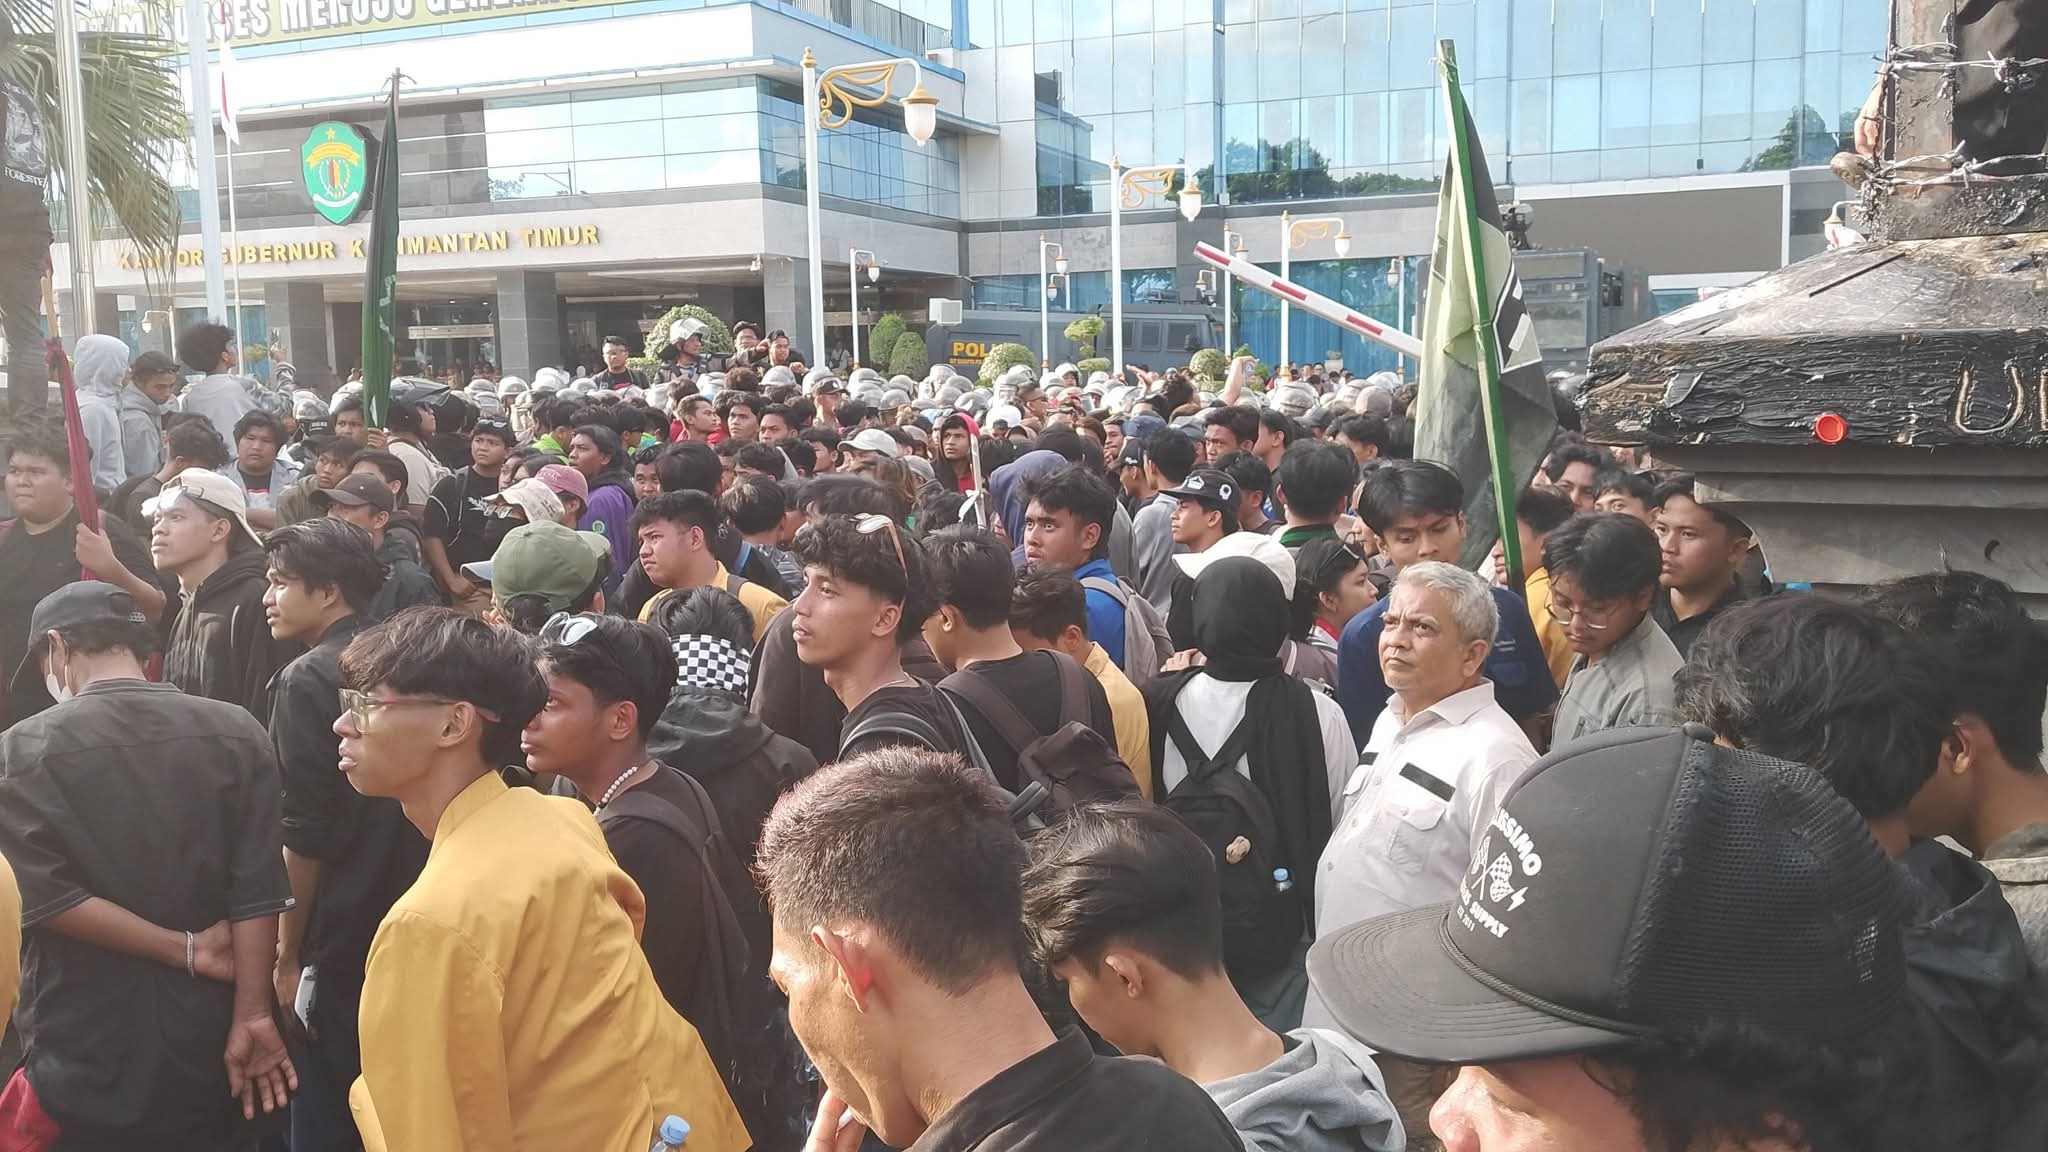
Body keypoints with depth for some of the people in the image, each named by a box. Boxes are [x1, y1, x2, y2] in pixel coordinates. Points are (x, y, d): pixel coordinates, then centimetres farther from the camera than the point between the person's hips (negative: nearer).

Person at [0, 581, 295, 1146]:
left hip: (86, 1052, -2)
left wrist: (185, 950, -12)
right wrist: (253, 1014, -9)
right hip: (208, 1042, 3)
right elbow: (257, 892, -9)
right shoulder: (237, 733, -4)